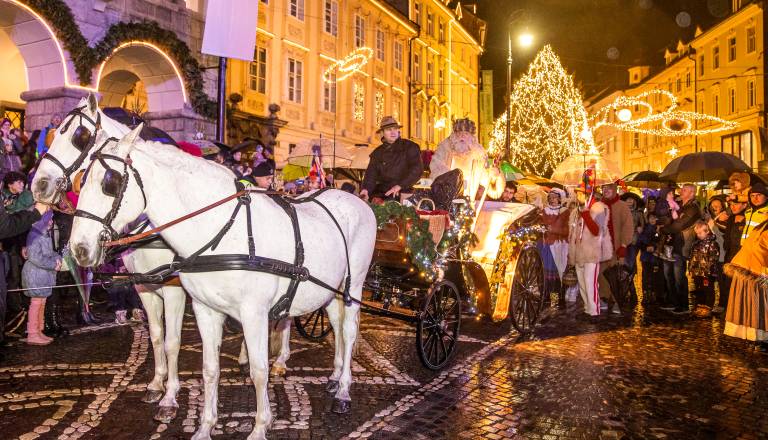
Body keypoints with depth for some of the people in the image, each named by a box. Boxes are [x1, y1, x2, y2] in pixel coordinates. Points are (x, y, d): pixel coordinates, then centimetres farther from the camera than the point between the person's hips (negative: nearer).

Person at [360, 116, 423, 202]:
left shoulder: (410, 147, 4)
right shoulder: (377, 152, 17)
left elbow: (417, 169, -6)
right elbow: (371, 173, 9)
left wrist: (399, 186, -17)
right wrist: (366, 189, -13)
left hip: (402, 194, -3)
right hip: (380, 193, 4)